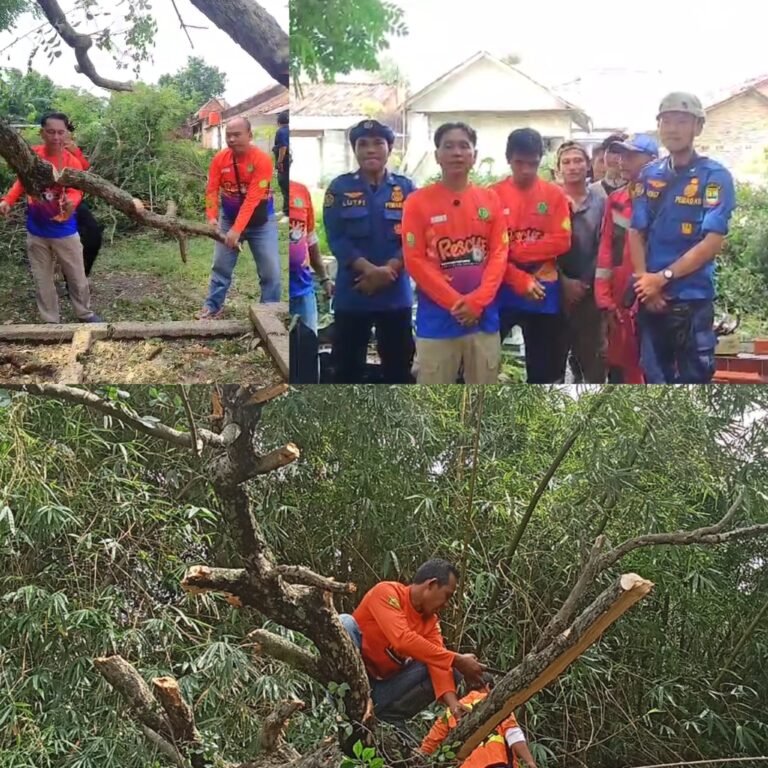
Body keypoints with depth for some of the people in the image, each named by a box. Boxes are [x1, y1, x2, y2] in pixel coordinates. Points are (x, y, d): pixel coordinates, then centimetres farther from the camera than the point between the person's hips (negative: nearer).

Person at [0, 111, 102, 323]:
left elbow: (75, 191, -21)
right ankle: (51, 321, 20)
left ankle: (85, 314, 28)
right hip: (36, 232, 2)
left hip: (65, 231, -2)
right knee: (42, 280, 8)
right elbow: (22, 181, 7)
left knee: (77, 277, 9)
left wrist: (71, 203, -45)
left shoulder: (72, 162, -12)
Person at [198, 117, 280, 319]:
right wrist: (212, 217, -29)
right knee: (220, 265, 9)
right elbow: (212, 189, -11)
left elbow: (252, 199, -28)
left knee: (270, 271, -2)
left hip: (260, 222, -3)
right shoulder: (219, 159, -10)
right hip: (229, 219, 3)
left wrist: (237, 230, -34)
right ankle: (213, 306, 20)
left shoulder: (262, 160, -23)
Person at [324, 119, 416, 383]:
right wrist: (369, 269, -21)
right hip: (351, 294, -1)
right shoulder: (340, 187, 2)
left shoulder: (406, 188, 5)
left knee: (398, 366, 8)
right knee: (347, 365, 6)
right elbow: (336, 238, -6)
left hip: (396, 294, 1)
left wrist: (388, 270, -18)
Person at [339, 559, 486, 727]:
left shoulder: (431, 620, 3)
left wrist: (452, 702, -29)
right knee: (345, 622, -31)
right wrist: (456, 660, -31)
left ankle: (388, 718, -13)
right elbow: (403, 640, -32)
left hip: (384, 688, 6)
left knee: (449, 670, -9)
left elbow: (439, 662, -11)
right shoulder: (387, 592, -17)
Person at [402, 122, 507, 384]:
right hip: (436, 317, -3)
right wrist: (454, 302, -12)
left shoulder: (490, 200, 8)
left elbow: (499, 254, 3)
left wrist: (477, 300, -10)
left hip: (484, 315, 3)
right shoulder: (418, 202, -1)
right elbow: (415, 260, -5)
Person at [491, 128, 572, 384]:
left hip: (544, 291, 1)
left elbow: (561, 241, -6)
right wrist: (519, 280, -16)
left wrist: (516, 251, -13)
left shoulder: (554, 194, 3)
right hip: (503, 290, -1)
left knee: (543, 366, 9)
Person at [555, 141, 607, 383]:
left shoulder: (600, 202, 7)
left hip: (590, 292, 1)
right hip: (557, 290, -1)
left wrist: (586, 282, -10)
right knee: (555, 355, 6)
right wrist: (564, 281, -13)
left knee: (593, 354, 6)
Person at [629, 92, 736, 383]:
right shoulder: (648, 176, 8)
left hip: (693, 298, -4)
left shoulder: (715, 177, -5)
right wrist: (645, 281, -8)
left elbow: (712, 243, -12)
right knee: (654, 378, 12)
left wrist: (663, 277, -13)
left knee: (694, 378, 0)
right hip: (650, 297, 4)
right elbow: (636, 234, 6)